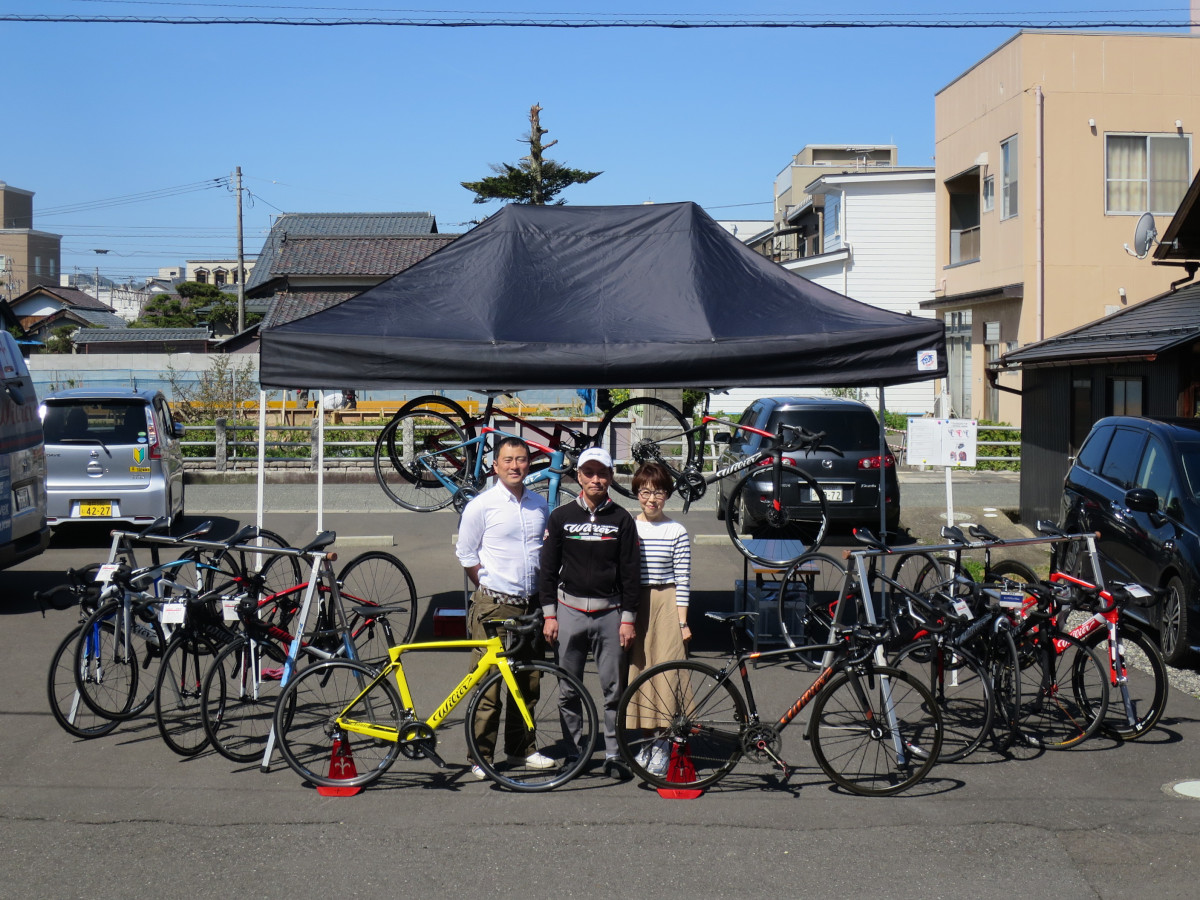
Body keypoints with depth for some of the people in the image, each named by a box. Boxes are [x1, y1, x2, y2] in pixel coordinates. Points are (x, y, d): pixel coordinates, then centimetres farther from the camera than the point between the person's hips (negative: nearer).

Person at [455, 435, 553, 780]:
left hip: (531, 605, 5)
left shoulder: (539, 504, 9)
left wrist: (544, 596, 15)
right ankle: (481, 756, 5)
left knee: (529, 680, 11)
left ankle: (521, 748, 24)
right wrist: (492, 589, 1)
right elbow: (466, 554, -1)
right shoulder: (481, 506, -7)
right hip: (494, 607, -5)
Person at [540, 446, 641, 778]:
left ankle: (614, 754, 9)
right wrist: (549, 614, 1)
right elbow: (548, 568, 7)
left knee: (613, 688, 1)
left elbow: (631, 572, 4)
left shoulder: (621, 519, 4)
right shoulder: (561, 517, 6)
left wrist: (628, 618, -1)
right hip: (569, 610, 1)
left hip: (610, 613, 0)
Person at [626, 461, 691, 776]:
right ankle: (646, 740, 18)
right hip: (633, 606, 2)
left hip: (666, 604, -2)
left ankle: (662, 744, 6)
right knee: (637, 670, 5)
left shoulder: (677, 532, -1)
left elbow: (683, 581, -1)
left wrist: (682, 622, -4)